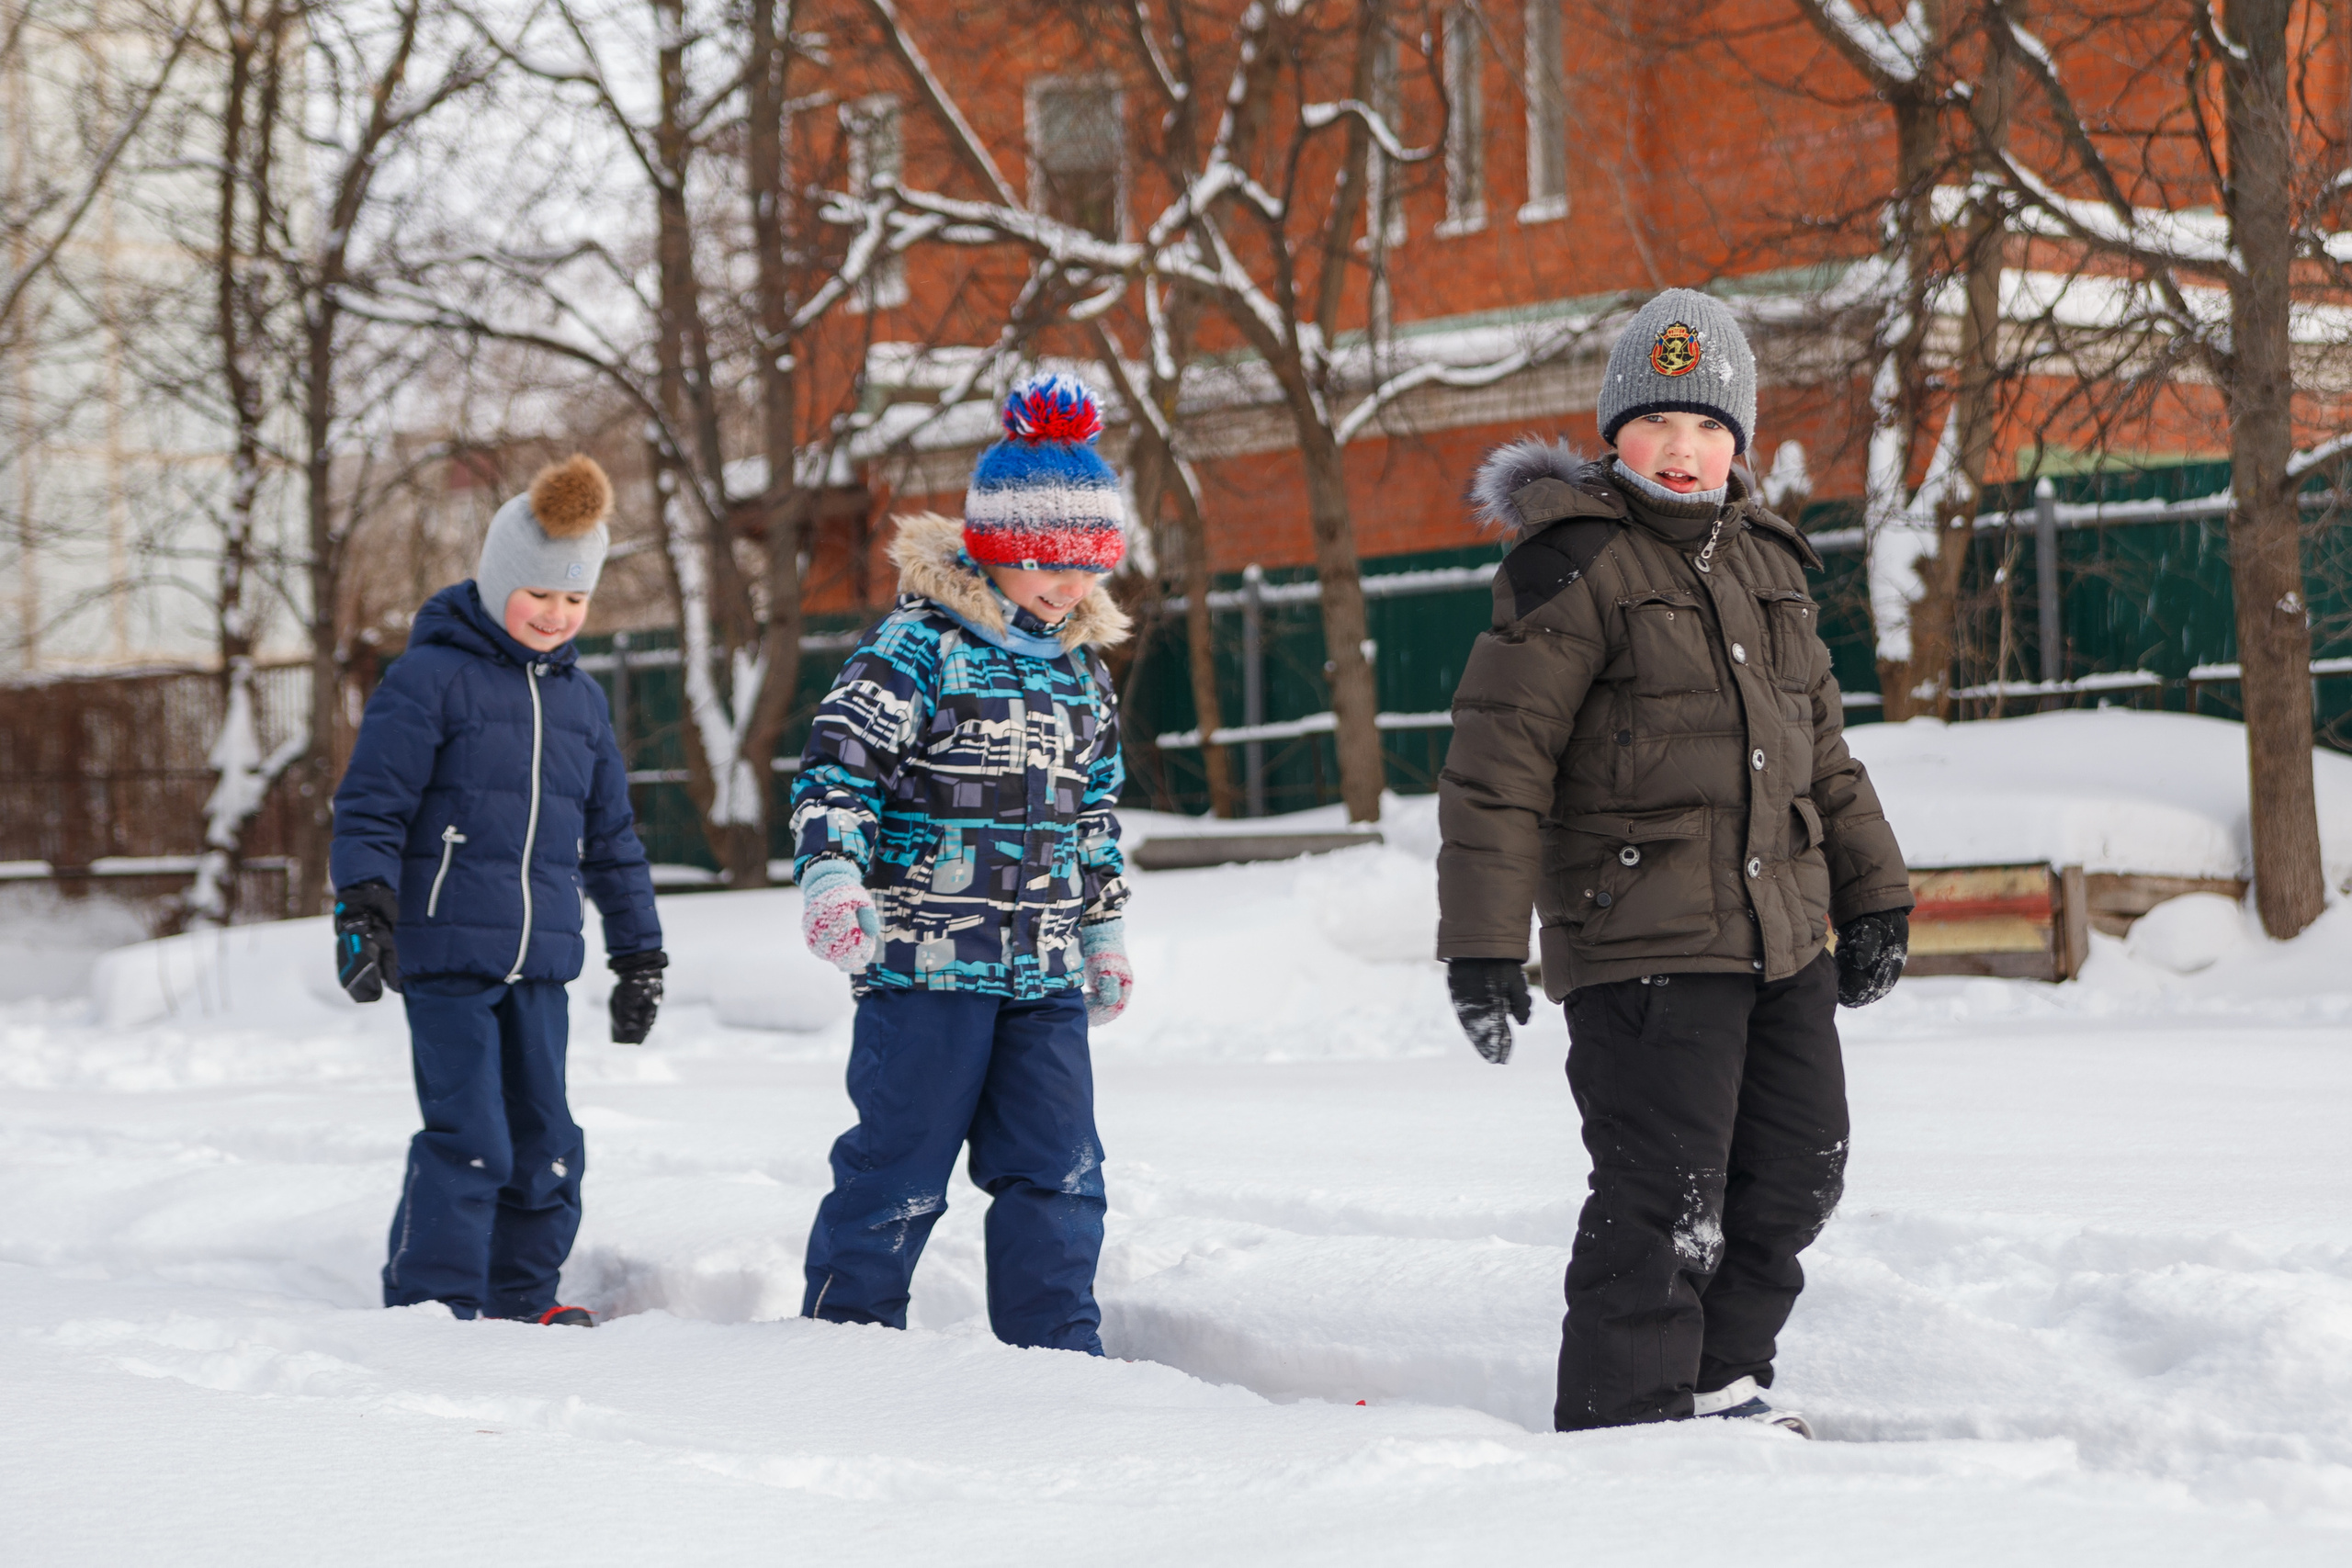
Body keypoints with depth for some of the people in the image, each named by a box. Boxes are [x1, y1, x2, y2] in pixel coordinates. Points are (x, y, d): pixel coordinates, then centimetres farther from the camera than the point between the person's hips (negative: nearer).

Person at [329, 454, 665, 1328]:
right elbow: (370, 803, -7)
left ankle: (523, 1299, 22)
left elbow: (610, 836, 24)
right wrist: (362, 908, -19)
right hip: (445, 953, -6)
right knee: (467, 1138, -12)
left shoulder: (580, 699, 17)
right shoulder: (430, 678, -4)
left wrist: (639, 952, 24)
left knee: (544, 1142, 8)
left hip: (541, 961, 6)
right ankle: (431, 1304, -3)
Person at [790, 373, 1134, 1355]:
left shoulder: (1080, 671, 15)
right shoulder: (918, 648, -7)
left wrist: (1105, 930, 29)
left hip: (1045, 976, 6)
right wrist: (831, 878, -26)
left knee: (1058, 1172, 5)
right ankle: (844, 1332, 11)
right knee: (900, 1164, -2)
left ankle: (1056, 1350, 12)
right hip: (926, 958, -6)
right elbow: (837, 765, -12)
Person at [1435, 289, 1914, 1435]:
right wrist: (1483, 946, -15)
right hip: (1644, 949, -8)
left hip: (1783, 936, 8)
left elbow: (1818, 745, 25)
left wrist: (1872, 892, 23)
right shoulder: (1571, 569, -9)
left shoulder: (1765, 563, 15)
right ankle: (1623, 1418, 4)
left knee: (1796, 1170, 13)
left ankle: (1715, 1379, 28)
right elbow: (1496, 769, -11)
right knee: (1663, 1195, -8)